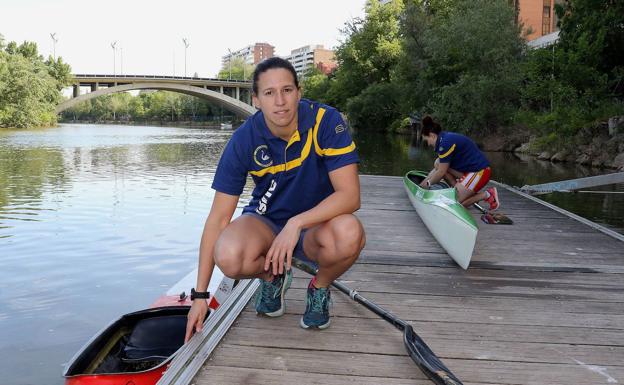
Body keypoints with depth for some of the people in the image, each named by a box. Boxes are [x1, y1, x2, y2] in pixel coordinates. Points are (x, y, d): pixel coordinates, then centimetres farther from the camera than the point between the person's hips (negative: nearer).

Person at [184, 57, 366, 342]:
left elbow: (350, 195, -24)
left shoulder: (326, 121, -20)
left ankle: (319, 288, 0)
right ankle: (273, 277, 6)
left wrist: (296, 223, -38)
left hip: (314, 225, -1)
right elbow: (218, 218, -16)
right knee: (228, 257, -32)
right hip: (265, 221, 1)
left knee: (348, 233, -37)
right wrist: (200, 295, -17)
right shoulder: (244, 140, -16)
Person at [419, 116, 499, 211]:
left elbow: (441, 172, -13)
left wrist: (428, 183, 3)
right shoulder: (446, 137, 12)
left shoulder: (446, 142, -18)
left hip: (479, 172, -10)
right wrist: (424, 182, 17)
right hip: (470, 169, 10)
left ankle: (487, 195, -1)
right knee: (437, 164, 4)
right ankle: (459, 189, 5)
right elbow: (437, 168, 19)